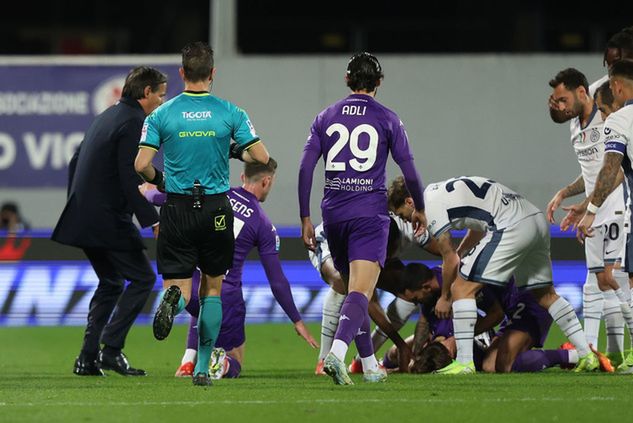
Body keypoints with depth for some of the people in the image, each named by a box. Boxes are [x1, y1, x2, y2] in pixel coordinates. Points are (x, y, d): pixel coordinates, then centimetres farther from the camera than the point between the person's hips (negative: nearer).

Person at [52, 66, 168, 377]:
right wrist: (153, 223, -19)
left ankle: (88, 359, 14)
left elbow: (76, 162, 22)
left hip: (84, 217, 9)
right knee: (143, 278, -1)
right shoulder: (133, 123, -13)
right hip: (109, 220, -9)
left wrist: (77, 208, 29)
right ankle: (111, 348, -8)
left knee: (110, 283, 18)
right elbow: (131, 181, -21)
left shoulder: (107, 117, 16)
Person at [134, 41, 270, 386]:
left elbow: (141, 165, -8)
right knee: (213, 287, 14)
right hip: (216, 209, 1)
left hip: (177, 208, 0)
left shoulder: (161, 115, -3)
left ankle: (174, 297, -34)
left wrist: (158, 180, 13)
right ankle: (203, 367, 12)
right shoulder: (230, 113, -3)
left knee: (179, 282, 6)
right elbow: (261, 156, -6)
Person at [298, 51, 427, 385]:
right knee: (360, 292, -12)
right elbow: (409, 170, 2)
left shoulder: (326, 117, 9)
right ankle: (336, 353, -35)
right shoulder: (386, 119, 1)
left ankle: (370, 366, 23)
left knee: (355, 290, 18)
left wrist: (305, 219, 7)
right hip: (370, 216, -4)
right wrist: (420, 210, 17)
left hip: (333, 215, 4)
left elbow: (305, 168, 3)